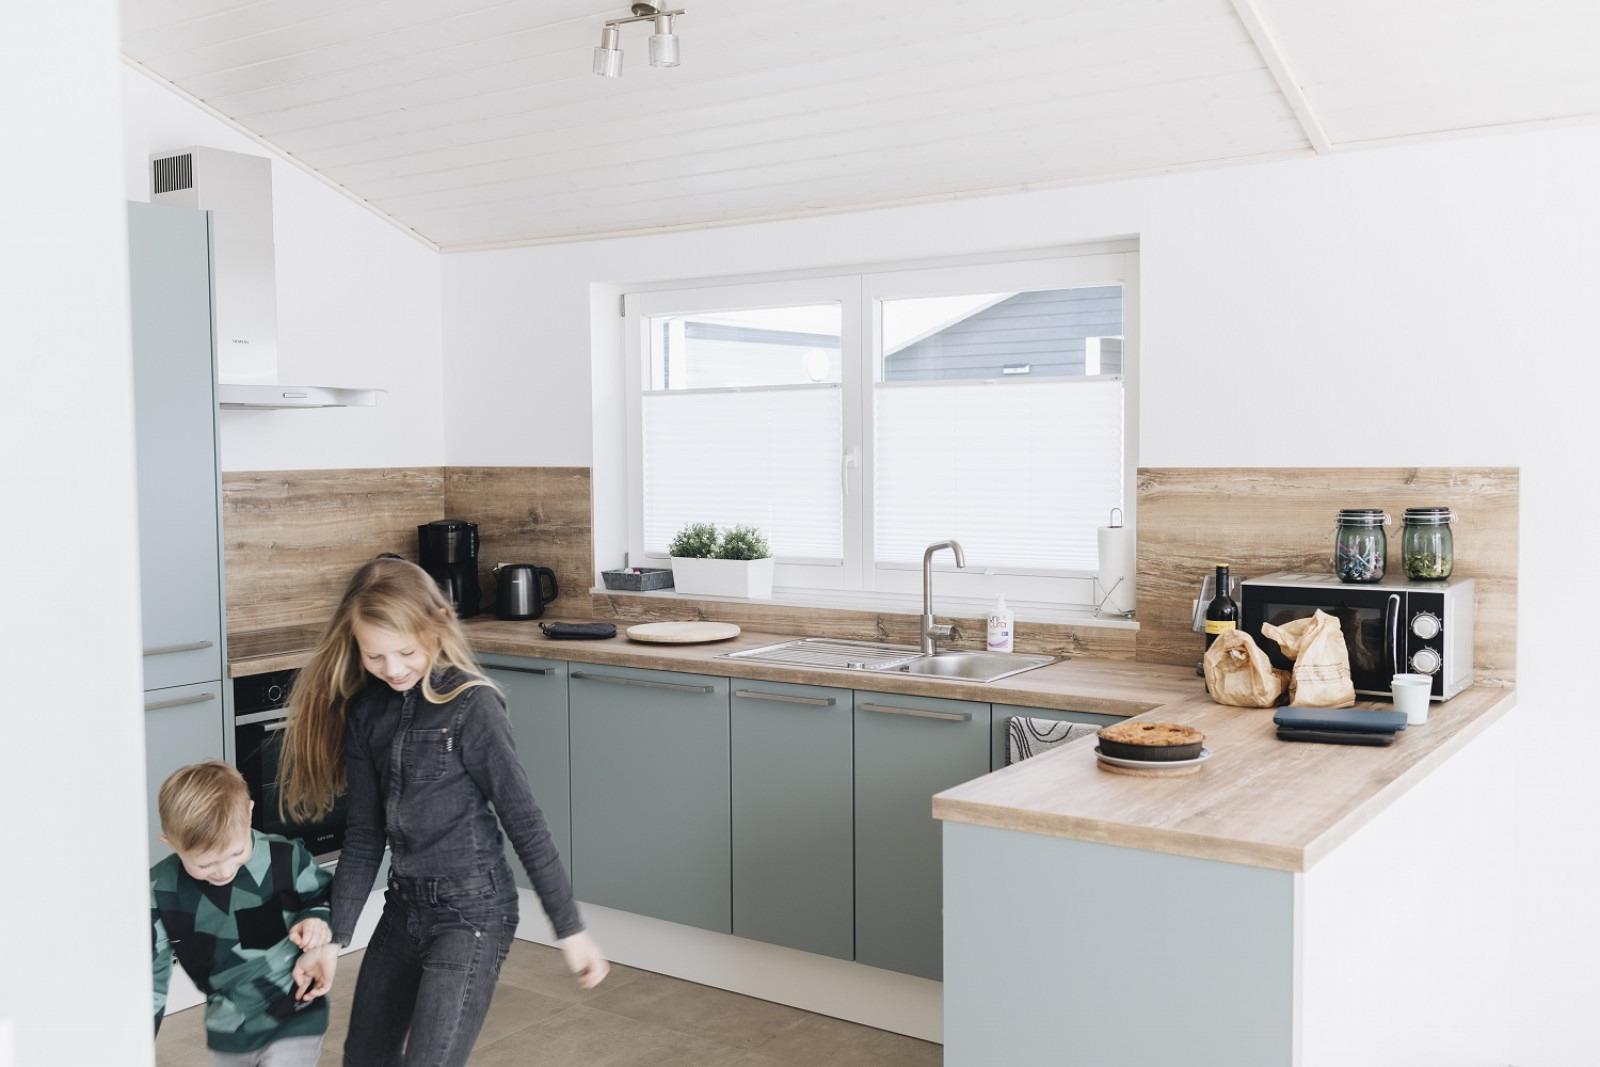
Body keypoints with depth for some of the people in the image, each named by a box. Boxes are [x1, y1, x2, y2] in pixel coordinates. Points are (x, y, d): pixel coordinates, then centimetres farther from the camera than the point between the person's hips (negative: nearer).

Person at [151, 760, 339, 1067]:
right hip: (227, 1034, 4)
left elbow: (327, 899, 2)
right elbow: (149, 976, -3)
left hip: (295, 1023, -4)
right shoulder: (162, 892, -13)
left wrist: (316, 921, -20)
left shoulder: (285, 859, -19)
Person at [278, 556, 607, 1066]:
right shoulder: (364, 709, 1)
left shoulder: (470, 704, -17)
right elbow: (363, 836, 5)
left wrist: (570, 929, -11)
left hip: (471, 912, -7)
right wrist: (333, 937, 2)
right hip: (404, 905, 7)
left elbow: (524, 823, -14)